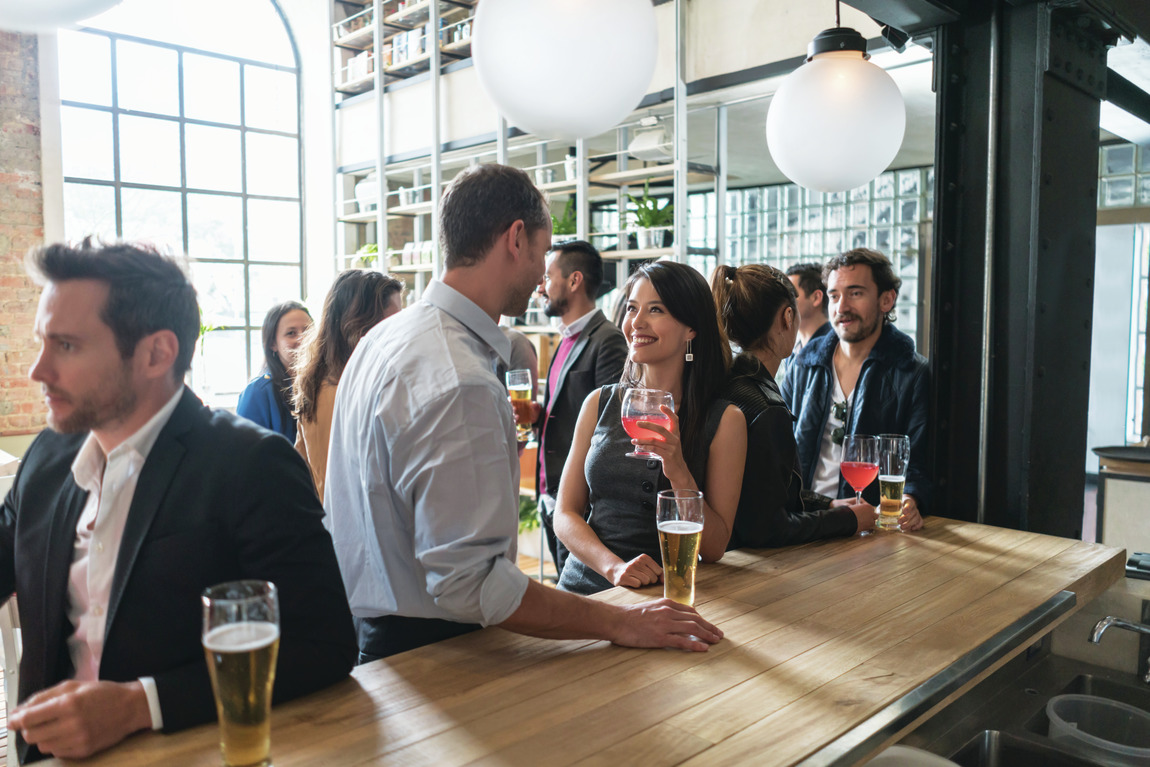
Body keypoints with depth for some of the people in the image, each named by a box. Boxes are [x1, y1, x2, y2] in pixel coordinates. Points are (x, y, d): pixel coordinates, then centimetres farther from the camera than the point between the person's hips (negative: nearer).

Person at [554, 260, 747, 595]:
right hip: (585, 586, 2)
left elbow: (714, 548, -3)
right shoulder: (600, 403, 6)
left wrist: (678, 471, -17)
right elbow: (566, 514, 5)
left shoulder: (724, 420, -1)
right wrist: (614, 566, -13)